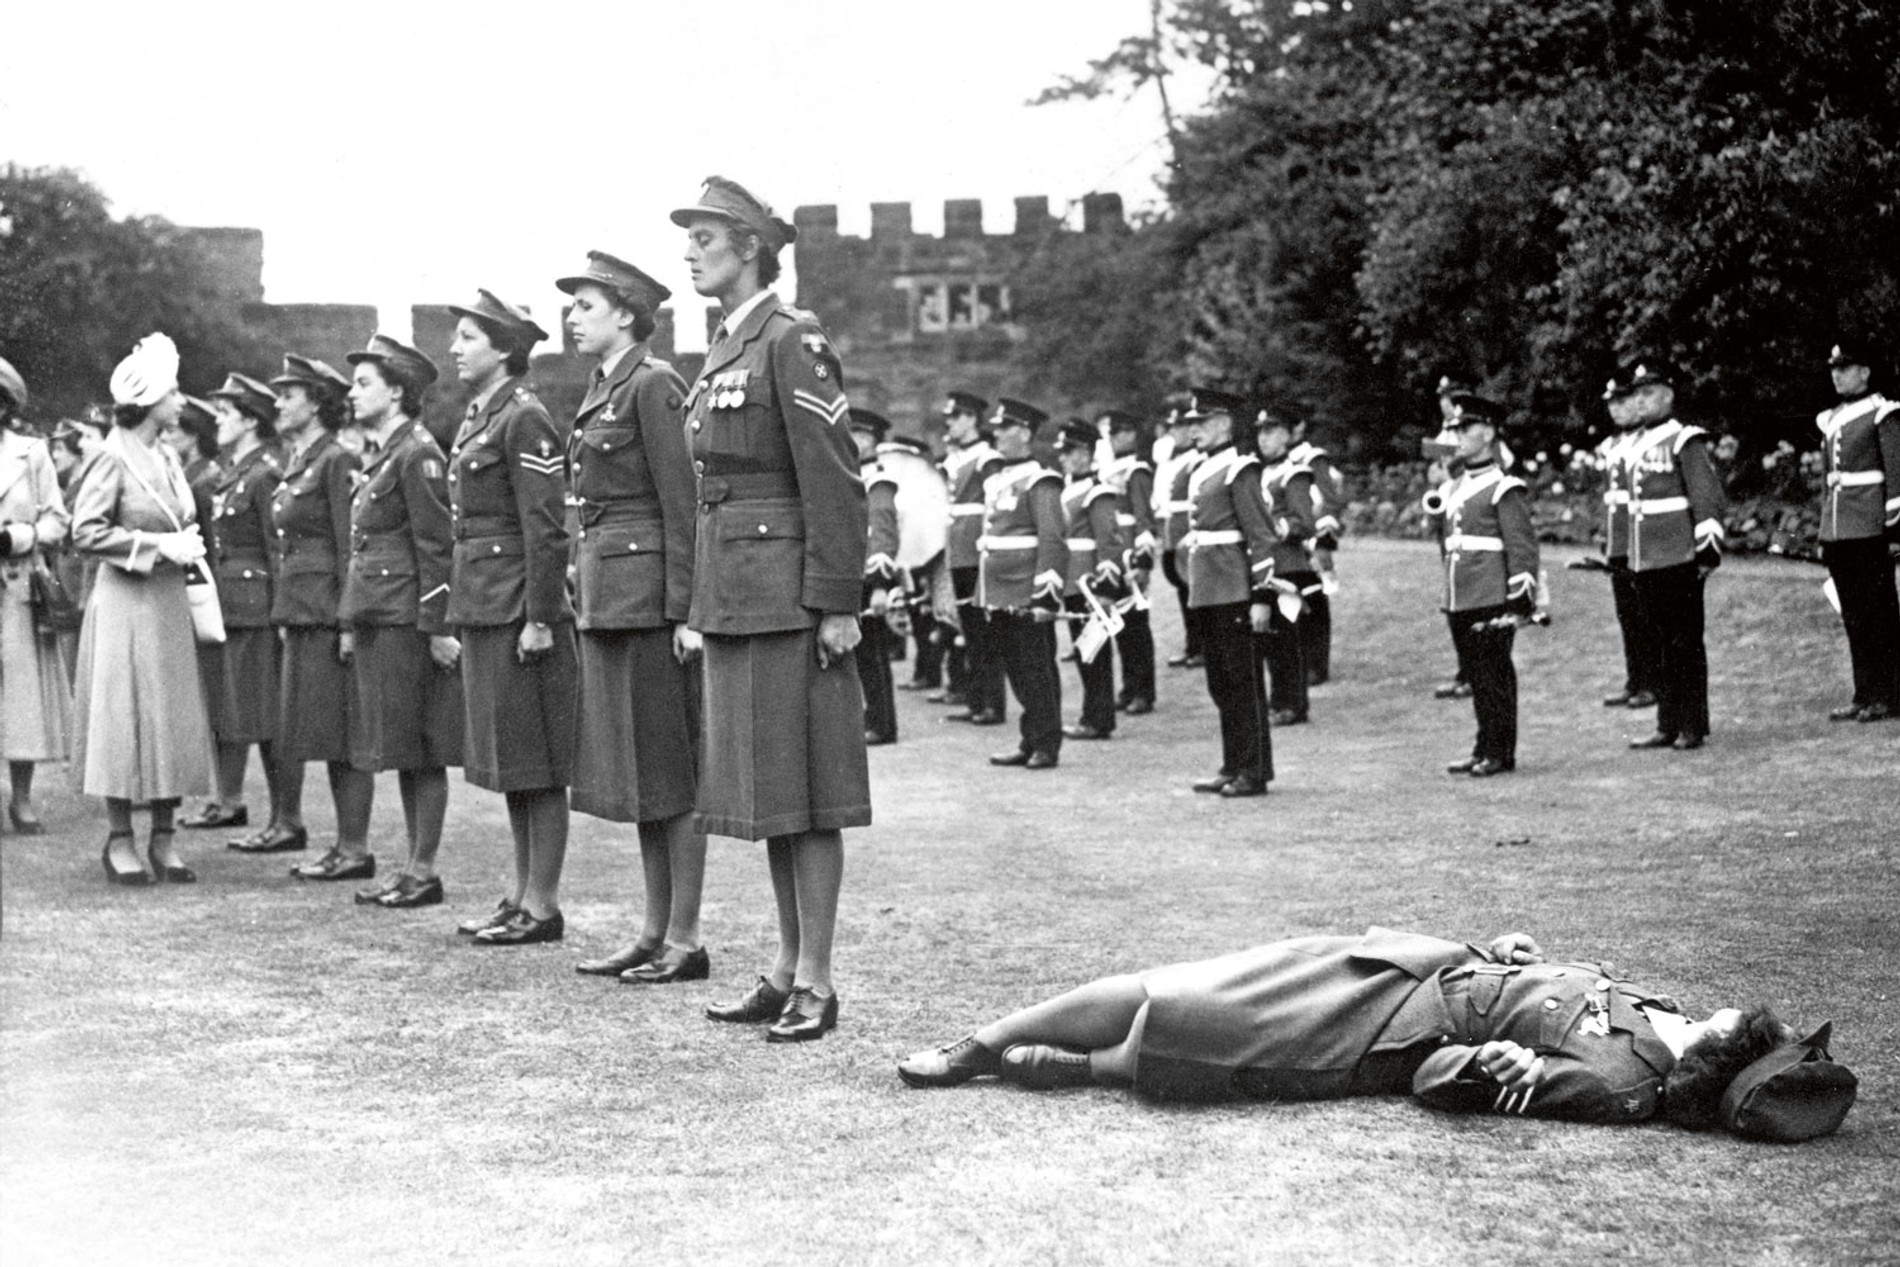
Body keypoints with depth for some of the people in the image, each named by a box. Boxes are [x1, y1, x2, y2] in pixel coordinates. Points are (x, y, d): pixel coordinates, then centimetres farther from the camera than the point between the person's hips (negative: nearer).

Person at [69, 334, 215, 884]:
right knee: (125, 717, -2)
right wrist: (155, 544, -17)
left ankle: (163, 838, 13)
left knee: (174, 718, 6)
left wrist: (186, 542, 8)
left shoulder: (166, 458, 11)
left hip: (170, 603, 7)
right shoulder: (114, 458, -10)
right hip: (126, 605, -7)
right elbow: (86, 531, -16)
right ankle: (119, 840, 7)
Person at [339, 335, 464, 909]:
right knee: (402, 752, 12)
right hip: (376, 621, 9)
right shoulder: (376, 455, 17)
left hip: (407, 620, -9)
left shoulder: (418, 455, -12)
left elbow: (436, 546, -15)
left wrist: (437, 627, -18)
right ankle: (412, 866, 17)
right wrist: (350, 623, 19)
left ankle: (424, 872, 2)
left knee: (420, 750, -3)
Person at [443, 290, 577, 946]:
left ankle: (543, 905, 3)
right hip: (482, 611, 10)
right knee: (508, 763, 13)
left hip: (520, 614, -10)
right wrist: (461, 609, 18)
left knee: (537, 765, -2)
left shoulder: (525, 421, -12)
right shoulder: (478, 418, 16)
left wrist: (540, 619, -19)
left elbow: (547, 530, -17)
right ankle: (521, 894, 21)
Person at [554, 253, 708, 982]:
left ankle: (685, 941, 2)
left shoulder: (654, 386, -10)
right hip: (605, 597, 9)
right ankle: (655, 931, 18)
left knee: (669, 771, -3)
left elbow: (683, 506, -15)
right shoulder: (601, 391, 16)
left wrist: (684, 612, -19)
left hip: (650, 594, -9)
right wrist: (583, 593, 17)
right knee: (634, 770, 12)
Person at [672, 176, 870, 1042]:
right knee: (764, 788, 12)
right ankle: (788, 966, 19)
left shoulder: (794, 340, -10)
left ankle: (816, 981, 2)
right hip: (731, 598, 9)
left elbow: (835, 481, -15)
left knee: (802, 786, -4)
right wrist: (701, 605, 19)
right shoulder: (724, 350, 17)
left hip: (788, 593, -9)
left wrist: (837, 606, -18)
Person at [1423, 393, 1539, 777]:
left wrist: (1518, 601, -13)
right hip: (1459, 602, 7)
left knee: (1495, 677, -1)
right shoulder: (1450, 490, 15)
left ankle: (1500, 753, 5)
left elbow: (1522, 548, -10)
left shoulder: (1504, 490, -7)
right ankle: (1484, 750, 18)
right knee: (1476, 677, 11)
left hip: (1491, 602, -7)